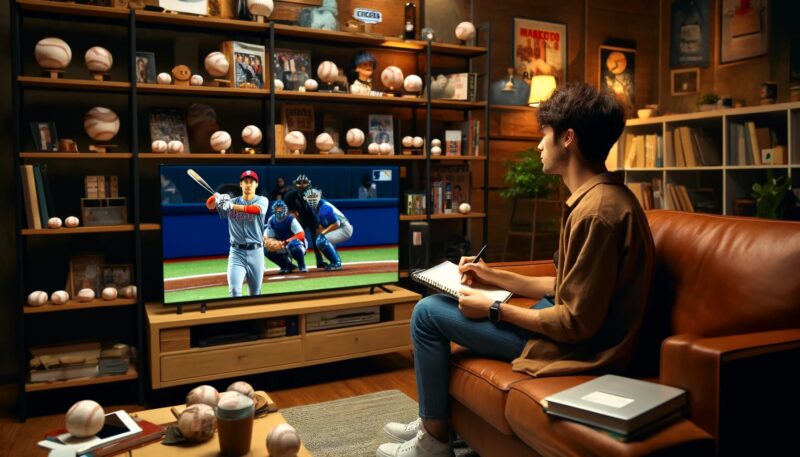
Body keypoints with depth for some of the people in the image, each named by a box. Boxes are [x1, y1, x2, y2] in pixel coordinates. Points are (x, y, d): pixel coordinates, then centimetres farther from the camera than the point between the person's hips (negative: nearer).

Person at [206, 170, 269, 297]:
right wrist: (217, 196, -26)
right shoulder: (232, 201, 7)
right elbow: (209, 205, -4)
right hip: (236, 253, 0)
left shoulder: (262, 200, 0)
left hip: (256, 253, 0)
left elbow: (256, 209, -22)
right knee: (234, 290, -16)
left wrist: (232, 206, -31)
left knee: (255, 293, 11)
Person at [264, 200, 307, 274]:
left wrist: (285, 242, -38)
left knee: (293, 244, -39)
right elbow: (267, 237, 0)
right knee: (267, 250, -13)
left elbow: (301, 235, -32)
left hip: (297, 243, -6)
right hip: (282, 246, 6)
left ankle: (302, 266, -12)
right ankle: (288, 266, 5)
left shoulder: (291, 219, -22)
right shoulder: (271, 220, -7)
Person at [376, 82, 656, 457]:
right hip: (572, 324, 10)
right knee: (442, 309, 21)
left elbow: (576, 323, -26)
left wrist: (493, 310, -15)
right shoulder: (601, 196, 8)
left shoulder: (596, 211, -26)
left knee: (428, 313, -5)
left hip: (576, 347, -10)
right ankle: (434, 422, 30)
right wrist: (493, 276, 10)